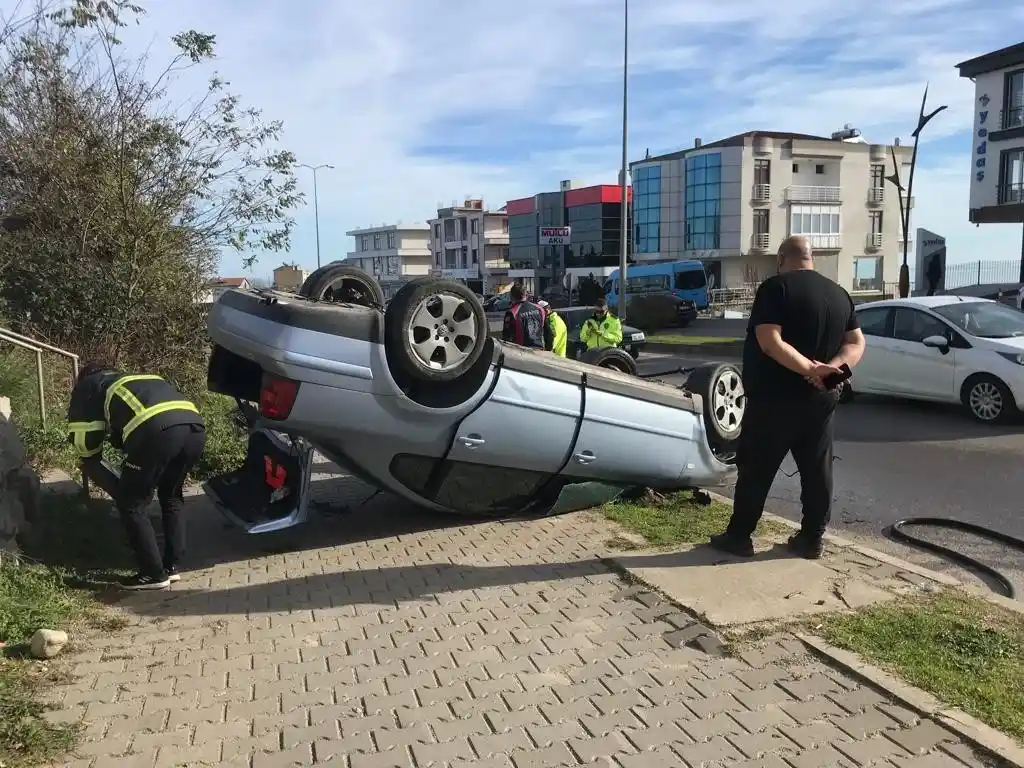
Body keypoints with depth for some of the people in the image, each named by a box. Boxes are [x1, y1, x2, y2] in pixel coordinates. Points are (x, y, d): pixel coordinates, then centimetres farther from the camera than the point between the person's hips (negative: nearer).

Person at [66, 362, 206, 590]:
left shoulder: (87, 387, 28)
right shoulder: (136, 381, 44)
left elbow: (84, 442, 23)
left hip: (157, 430, -6)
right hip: (195, 426, 6)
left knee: (131, 504, 12)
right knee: (171, 497, 27)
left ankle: (154, 574, 14)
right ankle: (172, 566, 28)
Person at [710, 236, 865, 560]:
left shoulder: (776, 287, -11)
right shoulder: (839, 293, 9)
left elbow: (770, 342, -23)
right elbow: (856, 343, 6)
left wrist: (810, 368, -25)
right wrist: (831, 368, -11)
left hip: (775, 399, -6)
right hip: (820, 399, 6)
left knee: (756, 470, 3)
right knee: (817, 470, 12)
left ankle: (739, 536, 9)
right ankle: (811, 539, 18)